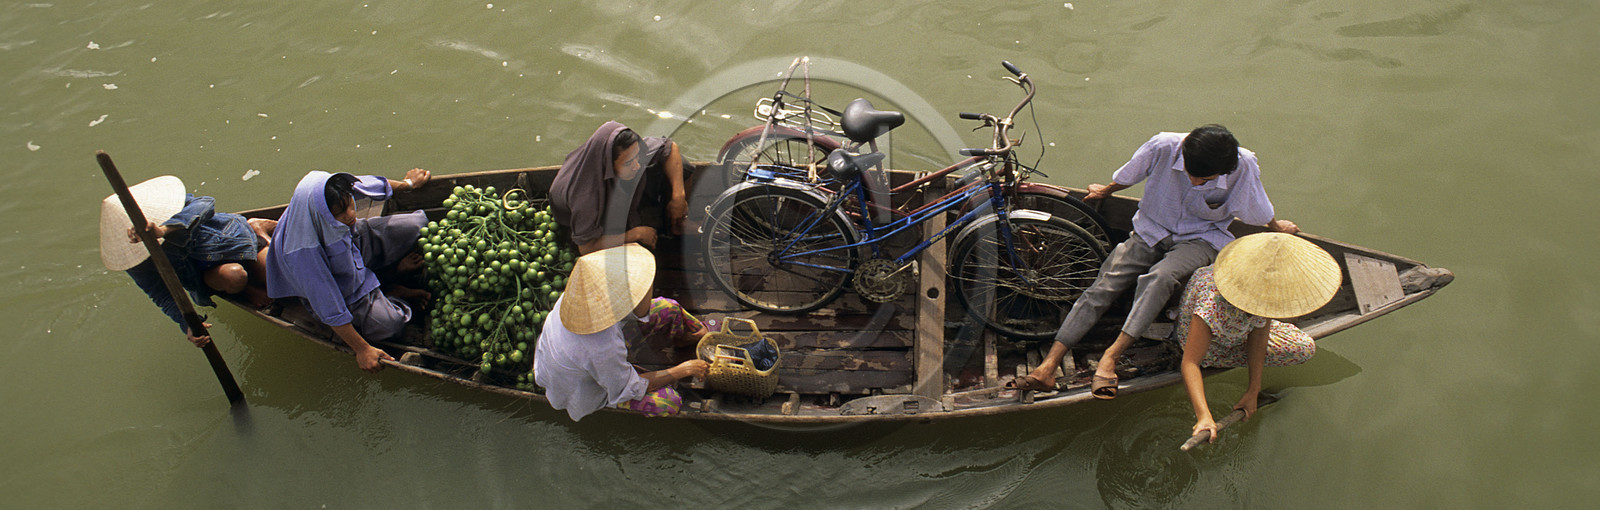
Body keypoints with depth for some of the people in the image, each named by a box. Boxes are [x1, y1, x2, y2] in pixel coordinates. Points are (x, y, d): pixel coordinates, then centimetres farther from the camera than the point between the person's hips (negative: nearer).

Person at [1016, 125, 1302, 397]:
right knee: (1102, 287, -16)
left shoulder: (1243, 166, -21)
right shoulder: (1163, 146, -20)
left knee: (1159, 278, -35)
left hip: (1200, 238, -2)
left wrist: (1276, 227, 20)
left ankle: (1110, 358, -35)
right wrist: (1106, 190, 21)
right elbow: (1127, 176, 3)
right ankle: (1047, 369, -23)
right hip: (1152, 230, 2)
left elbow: (1257, 210, 2)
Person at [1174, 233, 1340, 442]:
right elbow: (1189, 363, -43)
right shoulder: (1212, 304, -46)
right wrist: (1203, 415, -54)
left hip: (1242, 328, 5)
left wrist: (1253, 392, -14)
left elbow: (1259, 334, -18)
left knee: (1304, 350, 4)